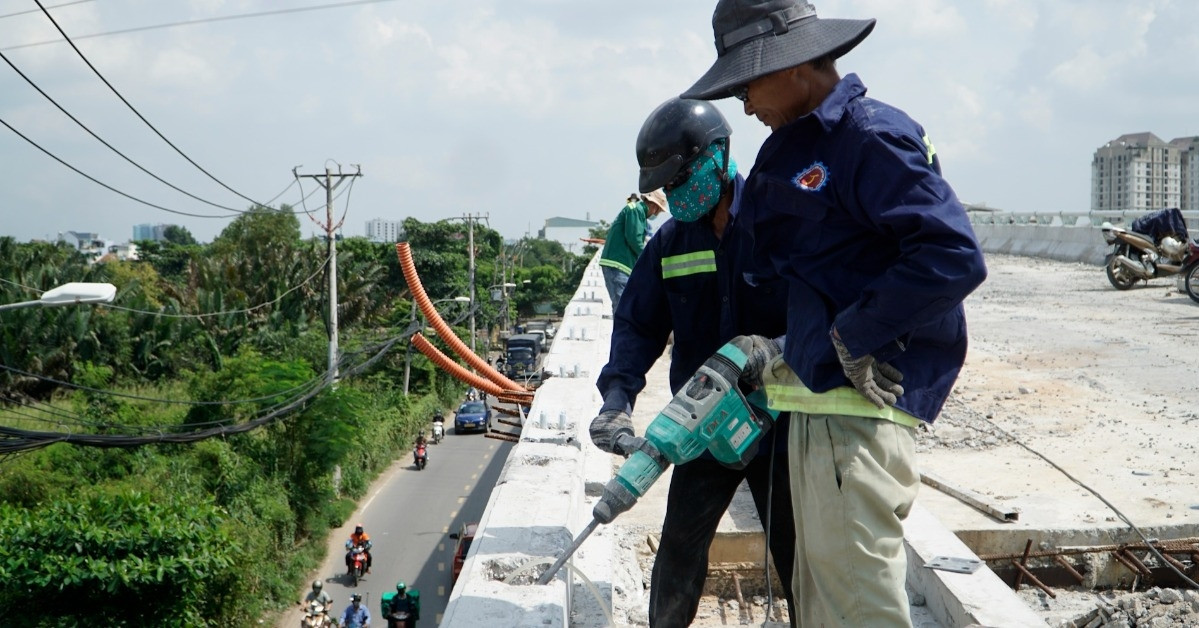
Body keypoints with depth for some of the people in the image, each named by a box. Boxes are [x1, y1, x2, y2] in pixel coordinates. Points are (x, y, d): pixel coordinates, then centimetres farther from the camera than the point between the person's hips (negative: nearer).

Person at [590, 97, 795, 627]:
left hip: (782, 424, -3)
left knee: (799, 555, 8)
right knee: (679, 552, 7)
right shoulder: (670, 244, 4)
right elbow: (636, 323, 2)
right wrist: (617, 396, -13)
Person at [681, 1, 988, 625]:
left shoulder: (872, 137, -13)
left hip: (856, 408, -10)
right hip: (815, 405, 10)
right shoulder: (796, 149, 17)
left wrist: (850, 339, -17)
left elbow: (953, 257, -23)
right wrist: (771, 348, 13)